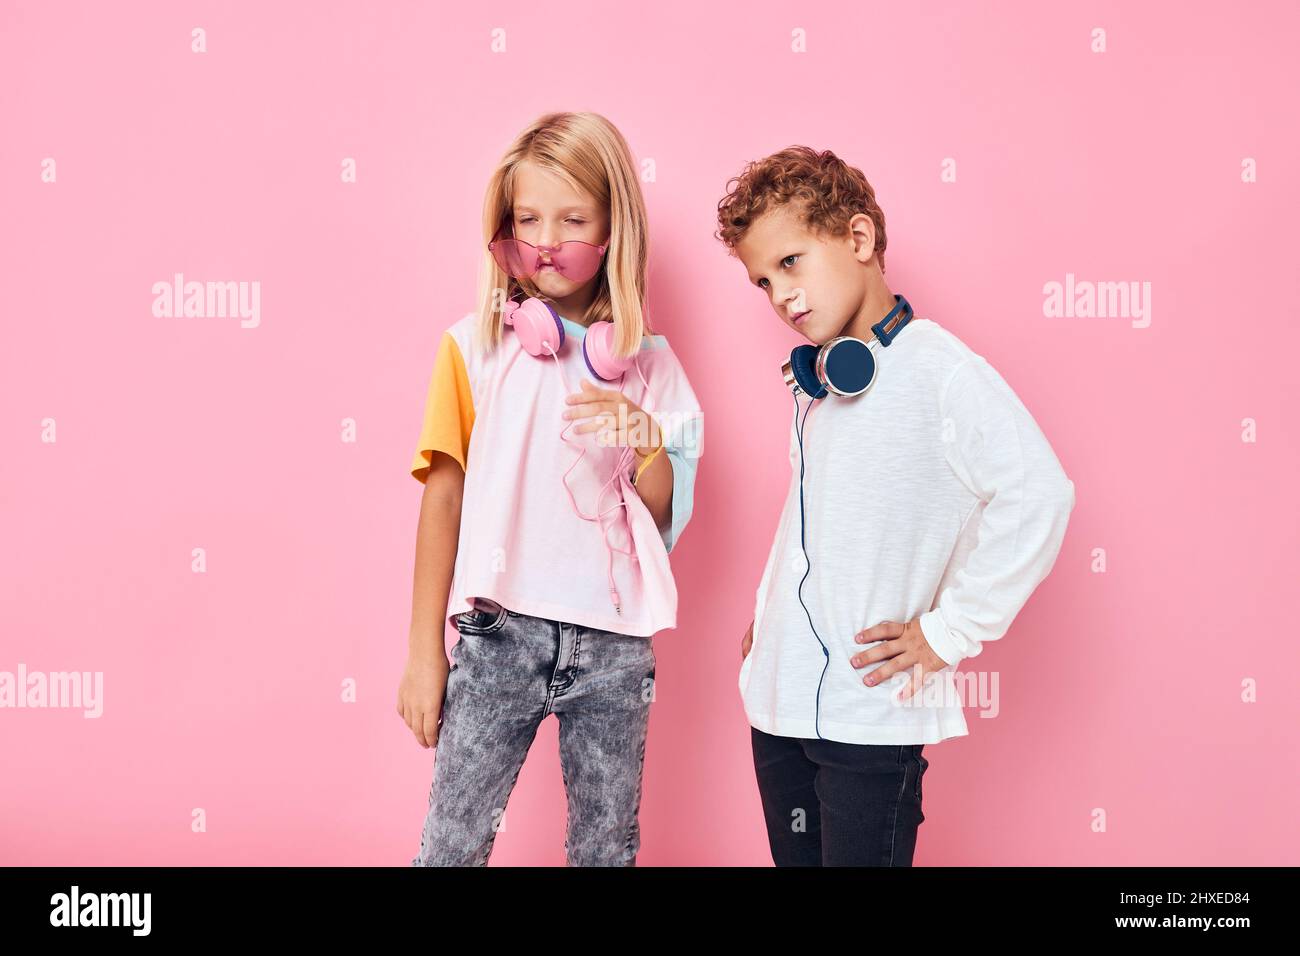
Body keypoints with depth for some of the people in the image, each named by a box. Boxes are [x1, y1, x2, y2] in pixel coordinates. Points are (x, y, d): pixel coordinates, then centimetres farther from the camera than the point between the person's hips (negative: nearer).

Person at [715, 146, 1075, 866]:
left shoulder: (938, 369, -14)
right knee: (795, 858, 16)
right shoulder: (814, 380, 12)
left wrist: (950, 630, -19)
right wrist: (768, 617, 13)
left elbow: (1037, 494, -25)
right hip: (778, 703, 7)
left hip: (869, 712, -7)